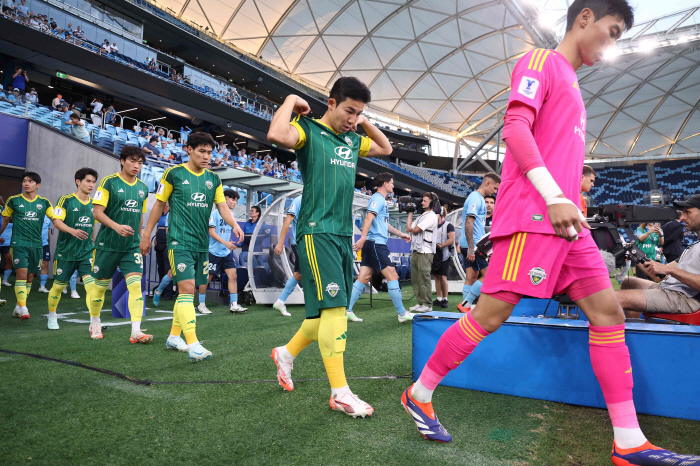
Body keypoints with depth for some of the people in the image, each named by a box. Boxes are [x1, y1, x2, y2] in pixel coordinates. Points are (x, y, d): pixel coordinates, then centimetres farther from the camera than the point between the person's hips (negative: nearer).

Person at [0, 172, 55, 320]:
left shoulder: (44, 203, 5)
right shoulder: (13, 201, 2)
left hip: (36, 245, 3)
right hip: (19, 244, -3)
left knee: (30, 277, 8)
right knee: (21, 274, -16)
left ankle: (18, 307, 22)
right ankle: (23, 309, -15)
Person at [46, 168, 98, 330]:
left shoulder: (93, 204, 8)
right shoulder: (66, 200, -6)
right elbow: (56, 220, -12)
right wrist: (72, 231, -28)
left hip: (86, 251, 3)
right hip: (65, 251, -2)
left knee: (92, 284, -12)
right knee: (59, 285, 10)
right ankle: (52, 317, 34)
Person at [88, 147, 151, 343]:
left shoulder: (143, 188, 8)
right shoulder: (109, 182, -6)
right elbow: (98, 212, -11)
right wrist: (117, 226, -26)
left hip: (132, 246, 3)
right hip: (107, 244, -3)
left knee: (136, 284, -9)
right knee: (100, 284, 10)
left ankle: (136, 331, -9)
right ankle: (95, 323, 33)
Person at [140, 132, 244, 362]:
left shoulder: (213, 179, 11)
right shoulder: (174, 173, -1)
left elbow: (223, 206, 7)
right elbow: (159, 205, 5)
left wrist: (234, 224, -13)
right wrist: (146, 235, 7)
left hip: (202, 243, 5)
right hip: (179, 241, -5)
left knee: (187, 290, 12)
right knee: (187, 288, -14)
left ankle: (174, 336, 26)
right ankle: (193, 345, -16)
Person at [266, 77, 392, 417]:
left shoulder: (352, 140, 18)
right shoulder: (308, 130, -3)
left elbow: (386, 149, 35)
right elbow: (277, 135, -25)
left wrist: (365, 123, 21)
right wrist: (291, 101, -8)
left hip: (344, 233, 8)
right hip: (316, 230, -8)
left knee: (328, 310, 10)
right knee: (334, 305, -13)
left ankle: (286, 353, 33)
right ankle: (340, 392, -4)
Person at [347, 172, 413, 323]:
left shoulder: (381, 200, 23)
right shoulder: (377, 198, -8)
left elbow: (384, 224, 32)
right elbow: (369, 218, -22)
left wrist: (401, 234, 35)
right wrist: (363, 238, -33)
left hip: (372, 243, 10)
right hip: (376, 243, -10)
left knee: (363, 278, 6)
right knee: (392, 276, -4)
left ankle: (347, 310, 6)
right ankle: (402, 314, 4)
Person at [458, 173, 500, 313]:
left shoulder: (479, 198, 19)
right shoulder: (476, 198, -12)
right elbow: (468, 223, -20)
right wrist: (471, 249, -23)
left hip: (473, 245, 10)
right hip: (473, 245, -10)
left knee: (472, 277, 9)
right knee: (488, 275, -8)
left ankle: (466, 307, 12)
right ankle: (465, 304, -3)